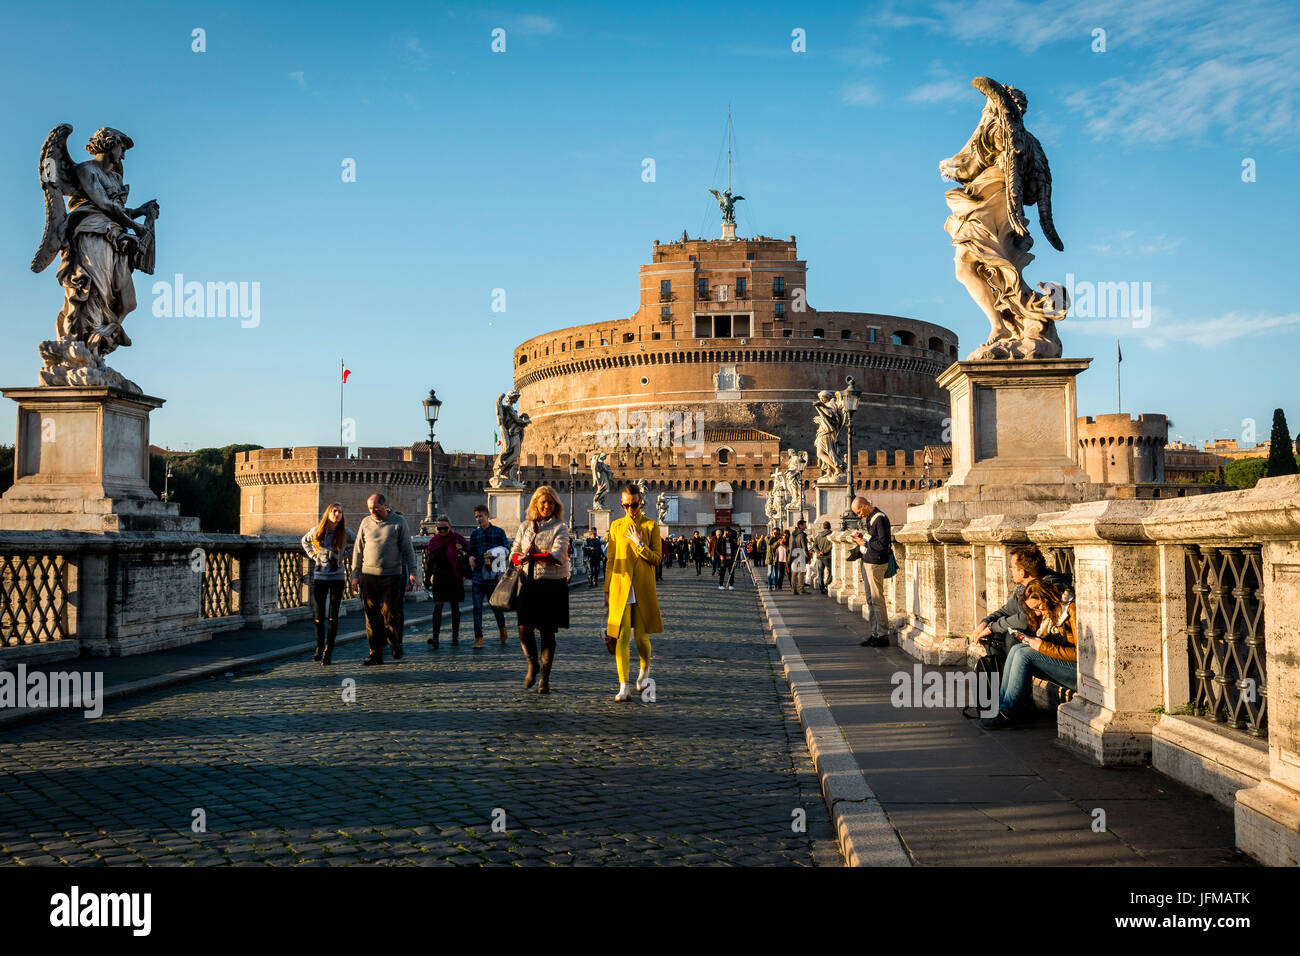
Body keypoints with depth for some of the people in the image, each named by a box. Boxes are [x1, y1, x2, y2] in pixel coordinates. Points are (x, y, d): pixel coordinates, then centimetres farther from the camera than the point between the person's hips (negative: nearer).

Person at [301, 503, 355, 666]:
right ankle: (319, 648, 21)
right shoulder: (317, 531, 1)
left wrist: (346, 555, 5)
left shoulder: (345, 533, -1)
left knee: (333, 616, -3)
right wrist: (312, 555, 8)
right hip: (319, 577, 1)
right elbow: (305, 541, 22)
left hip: (337, 577, -1)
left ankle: (328, 651, 3)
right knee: (318, 615, 5)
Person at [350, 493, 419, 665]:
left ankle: (395, 645, 20)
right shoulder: (366, 522, 9)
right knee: (372, 616, 2)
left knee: (391, 614, -3)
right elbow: (358, 550, 13)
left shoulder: (398, 522, 2)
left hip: (392, 575, -2)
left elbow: (408, 548, 3)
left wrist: (412, 571, -4)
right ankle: (376, 653, 7)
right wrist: (355, 574, 9)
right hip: (369, 575, 2)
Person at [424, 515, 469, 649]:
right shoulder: (433, 541, 8)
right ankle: (435, 638, -16)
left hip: (454, 578, -1)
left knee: (455, 607, 7)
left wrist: (462, 552, -21)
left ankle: (455, 636, 17)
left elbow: (469, 552, 1)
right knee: (437, 606, -9)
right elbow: (429, 562, 15)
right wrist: (427, 580, 15)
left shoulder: (457, 538, 0)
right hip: (439, 578, 1)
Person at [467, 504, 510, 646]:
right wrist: (470, 557, -6)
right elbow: (471, 551, 17)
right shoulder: (474, 533, 12)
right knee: (477, 608, -3)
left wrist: (493, 553, -18)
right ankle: (478, 638, 1)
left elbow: (507, 549, -2)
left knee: (495, 605, 5)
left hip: (493, 576, -3)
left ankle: (502, 627, 35)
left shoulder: (499, 532, 2)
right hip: (477, 576, 3)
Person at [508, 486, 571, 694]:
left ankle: (544, 678, 14)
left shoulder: (560, 528, -1)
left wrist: (531, 556, -12)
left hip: (553, 585, -2)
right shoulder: (525, 527, 11)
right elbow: (514, 554, 13)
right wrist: (521, 559, -10)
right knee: (525, 630, -7)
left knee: (548, 633, 2)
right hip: (529, 584, 3)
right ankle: (533, 665, 22)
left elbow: (557, 556, -13)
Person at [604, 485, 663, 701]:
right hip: (619, 588, 1)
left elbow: (656, 558, -1)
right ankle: (624, 687, -7)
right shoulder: (616, 526, 9)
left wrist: (639, 543, -14)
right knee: (622, 637, -7)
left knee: (641, 635, 4)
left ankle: (645, 670, 33)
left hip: (643, 588, -1)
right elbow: (610, 560, 11)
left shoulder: (651, 526, 3)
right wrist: (607, 590, 10)